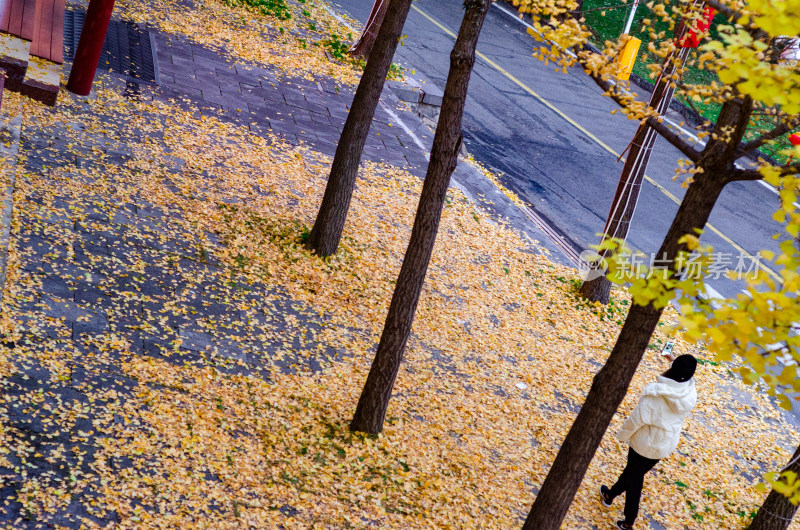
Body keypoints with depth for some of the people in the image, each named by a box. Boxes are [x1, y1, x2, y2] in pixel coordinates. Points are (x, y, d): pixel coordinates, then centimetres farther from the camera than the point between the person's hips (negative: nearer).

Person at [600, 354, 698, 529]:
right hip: (666, 446, 6)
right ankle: (610, 495, 44)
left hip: (644, 444, -6)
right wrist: (673, 360, 22)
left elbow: (637, 419, -22)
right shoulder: (690, 394, -15)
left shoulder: (654, 394, -32)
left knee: (634, 482, 14)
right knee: (633, 471, 26)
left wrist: (623, 435, -4)